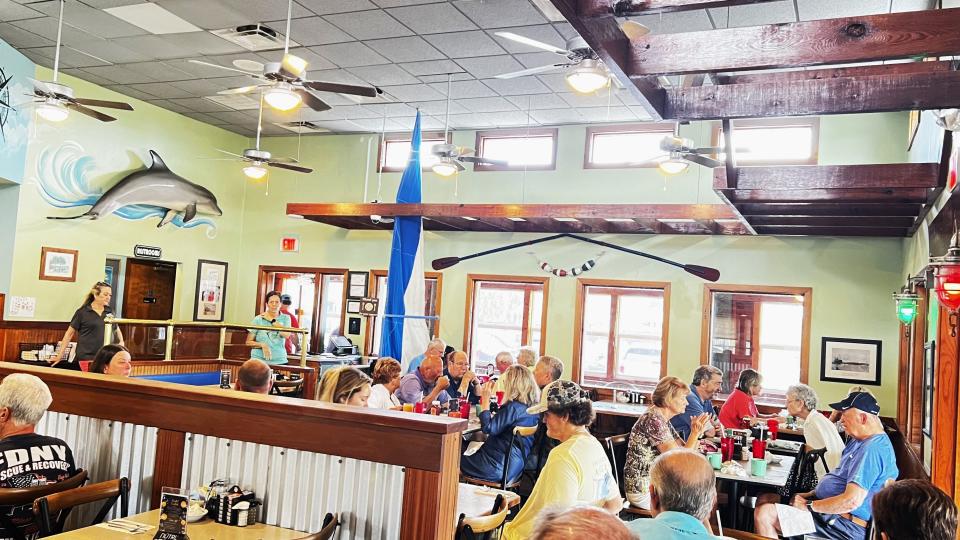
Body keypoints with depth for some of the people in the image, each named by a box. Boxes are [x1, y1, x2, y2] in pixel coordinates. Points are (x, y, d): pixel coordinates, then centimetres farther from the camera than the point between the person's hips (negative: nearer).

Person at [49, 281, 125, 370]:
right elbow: (69, 334, 4)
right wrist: (59, 356, 1)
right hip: (85, 358, -3)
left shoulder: (110, 312, 10)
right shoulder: (82, 312, 0)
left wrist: (121, 342, 7)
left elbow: (117, 329, 25)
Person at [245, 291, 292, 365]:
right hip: (259, 360, -1)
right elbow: (248, 342, 5)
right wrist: (262, 345, -13)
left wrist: (272, 320, -7)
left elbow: (287, 335, -13)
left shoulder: (285, 318, 6)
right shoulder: (258, 319, 2)